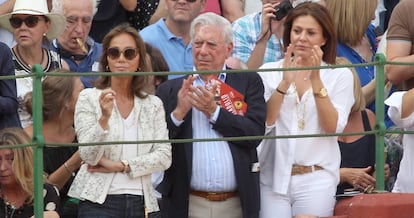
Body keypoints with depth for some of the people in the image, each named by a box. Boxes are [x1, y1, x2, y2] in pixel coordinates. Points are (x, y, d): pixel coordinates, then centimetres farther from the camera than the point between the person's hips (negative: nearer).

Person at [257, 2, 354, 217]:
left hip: (316, 181, -1)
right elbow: (264, 124, -4)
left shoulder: (340, 76, 3)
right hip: (273, 178, 1)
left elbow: (333, 127, -7)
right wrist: (284, 83, -15)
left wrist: (316, 80, -14)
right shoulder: (269, 72, 6)